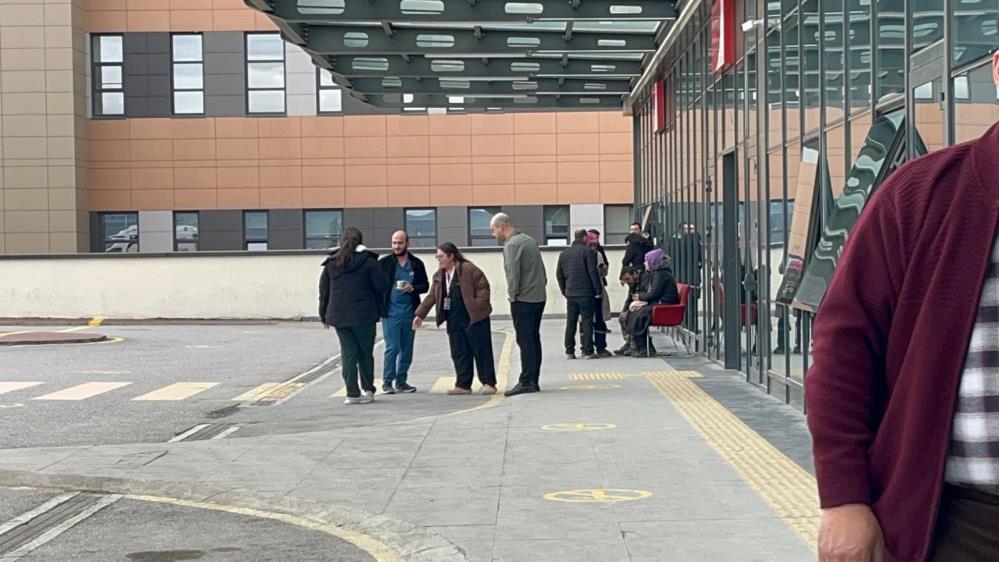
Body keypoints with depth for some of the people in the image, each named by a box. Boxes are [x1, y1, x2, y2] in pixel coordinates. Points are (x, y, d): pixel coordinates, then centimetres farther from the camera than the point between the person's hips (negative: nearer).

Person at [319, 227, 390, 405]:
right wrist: (379, 309, 9)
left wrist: (324, 316, 17)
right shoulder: (368, 261, -4)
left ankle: (352, 393, 2)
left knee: (348, 353, 5)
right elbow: (382, 286, -7)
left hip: (339, 316, 3)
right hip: (364, 316, -3)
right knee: (365, 353, 10)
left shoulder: (331, 263, 7)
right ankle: (368, 389, 17)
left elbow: (324, 291, 10)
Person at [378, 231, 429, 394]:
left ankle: (401, 381, 16)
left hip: (409, 311, 3)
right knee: (392, 347, -7)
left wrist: (412, 288, -11)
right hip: (391, 312, -3)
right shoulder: (384, 263, 1)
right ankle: (387, 381, 2)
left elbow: (425, 286, 8)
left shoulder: (417, 263, 7)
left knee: (407, 348, 7)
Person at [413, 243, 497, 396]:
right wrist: (420, 314, 11)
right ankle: (463, 385, 13)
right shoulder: (439, 276, 12)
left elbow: (483, 287, -10)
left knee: (481, 350, -2)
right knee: (459, 353, 7)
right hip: (454, 321, 7)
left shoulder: (468, 269, -9)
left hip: (474, 317, -7)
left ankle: (488, 383, 3)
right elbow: (431, 297, 15)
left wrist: (478, 306, -15)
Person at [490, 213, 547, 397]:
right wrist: (541, 285, 16)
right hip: (539, 297, 9)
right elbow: (542, 270, 18)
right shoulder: (529, 240, 15)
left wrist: (512, 295, -7)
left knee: (525, 341, -7)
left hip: (523, 299, -9)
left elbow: (513, 273, -18)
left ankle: (527, 382, -7)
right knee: (534, 339, 11)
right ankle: (533, 381, 15)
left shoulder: (512, 245, -12)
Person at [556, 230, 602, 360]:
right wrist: (598, 290, -6)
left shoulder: (564, 253, 11)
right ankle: (588, 351, -3)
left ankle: (569, 351, 8)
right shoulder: (587, 251, -7)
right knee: (587, 322, -1)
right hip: (586, 293, -5)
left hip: (570, 294, 5)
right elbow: (593, 272, -11)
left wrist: (564, 291, 21)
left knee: (570, 322, 8)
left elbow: (559, 274, 14)